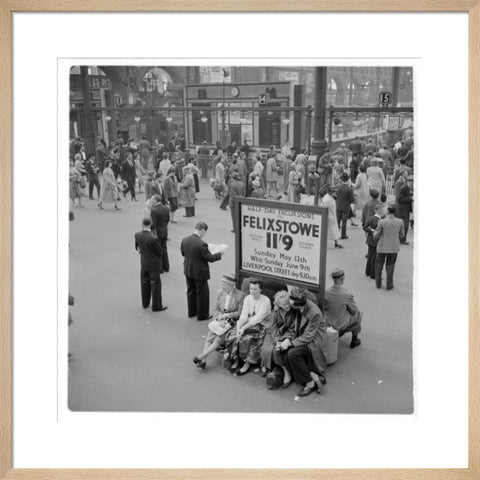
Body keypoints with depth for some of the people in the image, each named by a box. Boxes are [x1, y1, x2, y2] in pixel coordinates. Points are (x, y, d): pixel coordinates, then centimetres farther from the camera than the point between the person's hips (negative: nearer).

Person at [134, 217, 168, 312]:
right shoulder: (153, 238, -28)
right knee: (155, 285, 7)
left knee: (144, 283, 20)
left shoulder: (137, 235, -11)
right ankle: (156, 306, 17)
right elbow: (160, 252, -14)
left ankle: (145, 303, 35)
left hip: (143, 264, 6)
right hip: (153, 265, -6)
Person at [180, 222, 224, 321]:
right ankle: (202, 315, 22)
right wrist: (219, 254, -4)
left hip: (188, 271, 7)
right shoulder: (201, 244, -28)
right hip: (199, 272, -7)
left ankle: (192, 312, 37)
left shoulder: (184, 240, -8)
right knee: (202, 294, 10)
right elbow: (210, 258, -20)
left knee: (190, 291, 22)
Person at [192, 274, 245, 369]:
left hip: (232, 321, -4)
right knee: (209, 338, -18)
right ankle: (203, 360, -21)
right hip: (219, 320, 4)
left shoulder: (240, 295, -9)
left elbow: (240, 313, -7)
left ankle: (201, 356, -15)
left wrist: (226, 315, -14)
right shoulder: (219, 293, 5)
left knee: (218, 340, -21)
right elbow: (216, 309, 9)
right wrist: (219, 319, -9)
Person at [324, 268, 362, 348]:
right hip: (342, 324, -4)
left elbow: (324, 308, -3)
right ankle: (354, 340, 36)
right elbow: (354, 311, -13)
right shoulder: (347, 295, -29)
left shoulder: (326, 292, -19)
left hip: (328, 322, 4)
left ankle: (339, 332, 41)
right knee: (358, 313, 25)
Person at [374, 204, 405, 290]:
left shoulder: (382, 222, -18)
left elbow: (376, 235, -10)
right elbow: (402, 235, 2)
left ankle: (378, 284, 25)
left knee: (379, 265, 17)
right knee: (390, 266, 16)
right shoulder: (400, 222, -10)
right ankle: (389, 285, 20)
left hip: (382, 247, -2)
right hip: (394, 247, 2)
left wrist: (374, 232, 12)